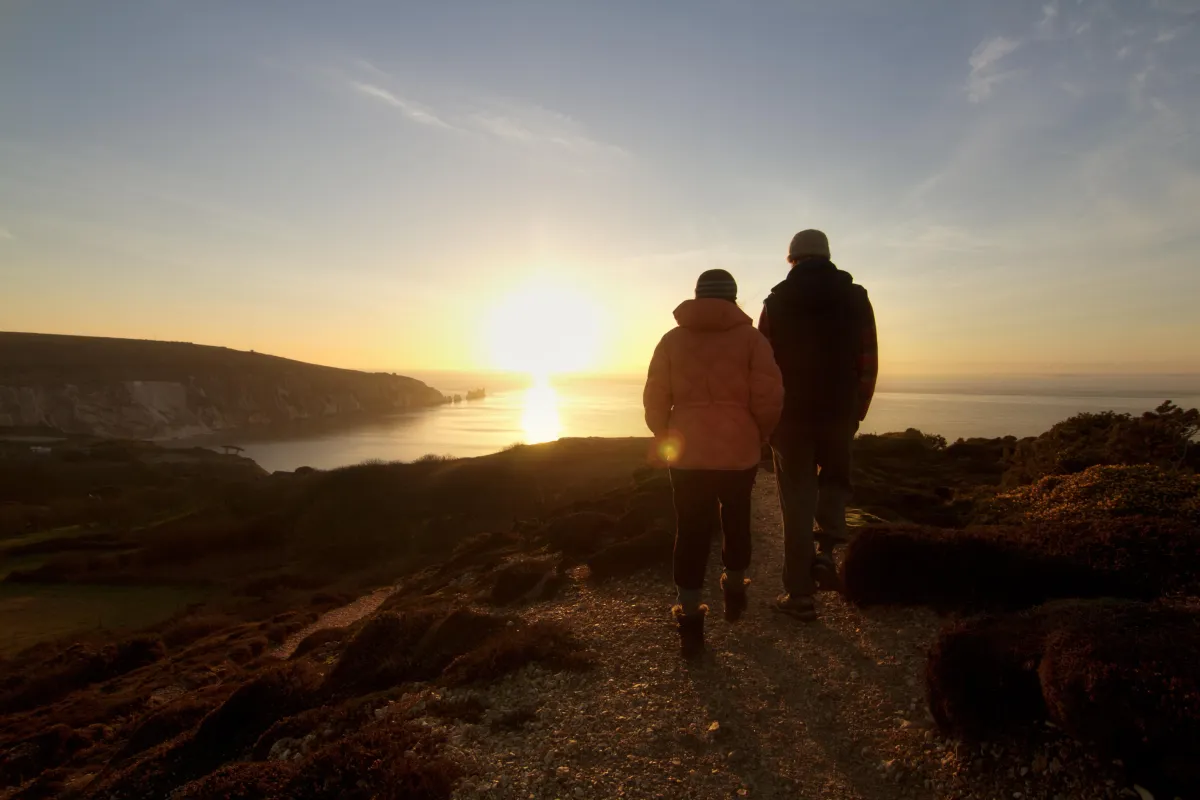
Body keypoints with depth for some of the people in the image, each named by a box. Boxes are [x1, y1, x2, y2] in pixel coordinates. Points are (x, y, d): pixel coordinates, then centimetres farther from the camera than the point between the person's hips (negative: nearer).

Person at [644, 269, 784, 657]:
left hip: (687, 452, 1)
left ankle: (690, 619, 6)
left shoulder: (672, 339, 4)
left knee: (691, 531, 6)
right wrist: (760, 434, 8)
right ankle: (734, 590, 39)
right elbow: (769, 396, -8)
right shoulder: (751, 337, -1)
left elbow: (654, 398, 1)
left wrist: (665, 439, 15)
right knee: (736, 521, 21)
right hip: (739, 450, 0)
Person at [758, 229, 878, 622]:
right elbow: (869, 365, 0)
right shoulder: (856, 299, 3)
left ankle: (800, 593, 11)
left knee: (797, 500, 7)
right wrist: (857, 413, 9)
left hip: (790, 414, -1)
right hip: (839, 414, 1)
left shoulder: (776, 302, -1)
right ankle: (826, 551, 2)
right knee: (835, 480, 25)